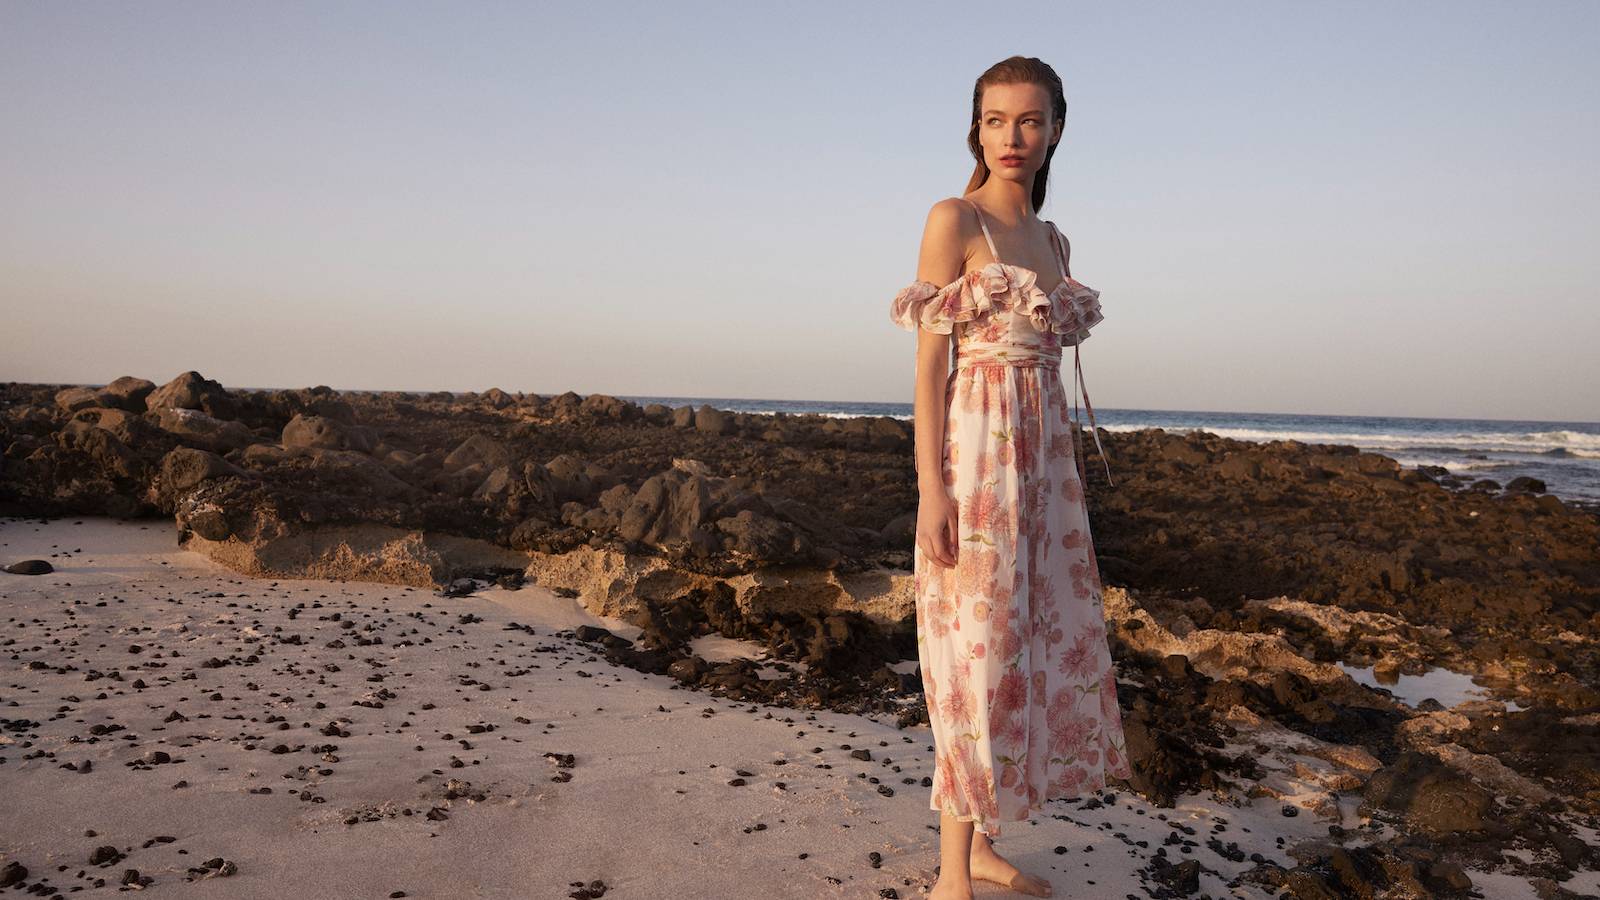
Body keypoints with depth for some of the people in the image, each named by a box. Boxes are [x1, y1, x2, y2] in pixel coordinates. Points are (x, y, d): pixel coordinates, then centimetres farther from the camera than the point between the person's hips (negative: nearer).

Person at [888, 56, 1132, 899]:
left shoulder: (1052, 240, 15)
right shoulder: (954, 219, -5)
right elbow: (929, 362, -10)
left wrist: (1067, 473, 16)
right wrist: (932, 488, -17)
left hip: (1046, 457, 8)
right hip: (976, 455, -8)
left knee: (1042, 644, 10)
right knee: (978, 652, -4)